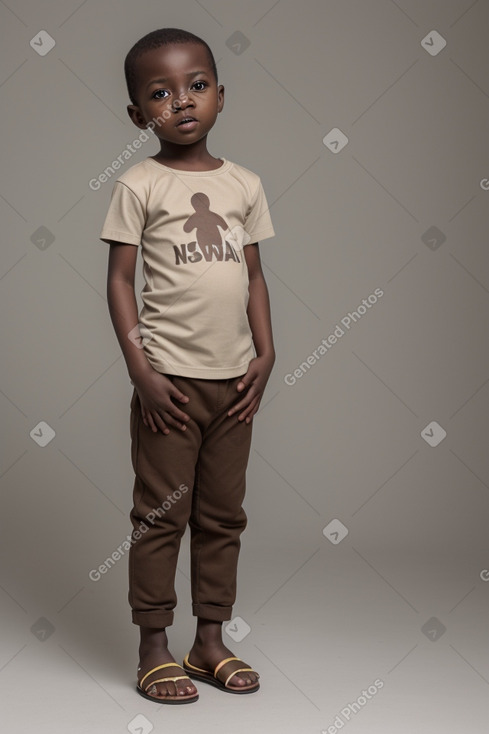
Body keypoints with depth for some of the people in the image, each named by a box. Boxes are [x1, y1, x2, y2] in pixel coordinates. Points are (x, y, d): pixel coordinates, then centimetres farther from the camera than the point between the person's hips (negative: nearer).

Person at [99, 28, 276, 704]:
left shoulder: (244, 184, 9)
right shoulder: (139, 185, -3)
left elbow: (255, 275, 12)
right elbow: (120, 279, -5)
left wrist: (265, 353, 2)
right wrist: (140, 372, -12)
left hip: (235, 378, 5)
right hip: (170, 379, -4)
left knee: (223, 514, 11)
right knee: (161, 514, 2)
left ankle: (211, 640, 24)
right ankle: (154, 648, 13)